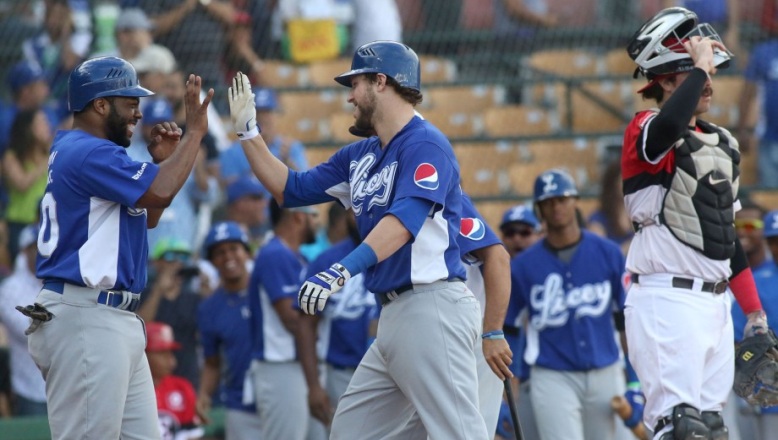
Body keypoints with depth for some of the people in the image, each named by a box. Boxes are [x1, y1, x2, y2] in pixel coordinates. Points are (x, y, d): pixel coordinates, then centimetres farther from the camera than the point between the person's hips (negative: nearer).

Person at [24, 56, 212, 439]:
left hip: (114, 320, 11)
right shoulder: (88, 152, -14)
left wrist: (162, 162, 10)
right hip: (84, 320, -11)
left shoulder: (76, 151, 20)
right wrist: (194, 131, -15)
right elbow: (160, 192, -26)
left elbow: (147, 215, 25)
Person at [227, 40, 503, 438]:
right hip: (394, 315, 10)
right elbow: (291, 189, 26)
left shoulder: (425, 144, -10)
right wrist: (248, 132, 21)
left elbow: (405, 219, -25)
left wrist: (344, 270, -36)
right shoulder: (361, 156, 18)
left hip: (432, 307, -10)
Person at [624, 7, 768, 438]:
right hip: (666, 301, -8)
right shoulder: (646, 131, -8)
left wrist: (753, 310, 19)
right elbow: (670, 126, -35)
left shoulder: (722, 144, 18)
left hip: (715, 302, 8)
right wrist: (699, 66, -21)